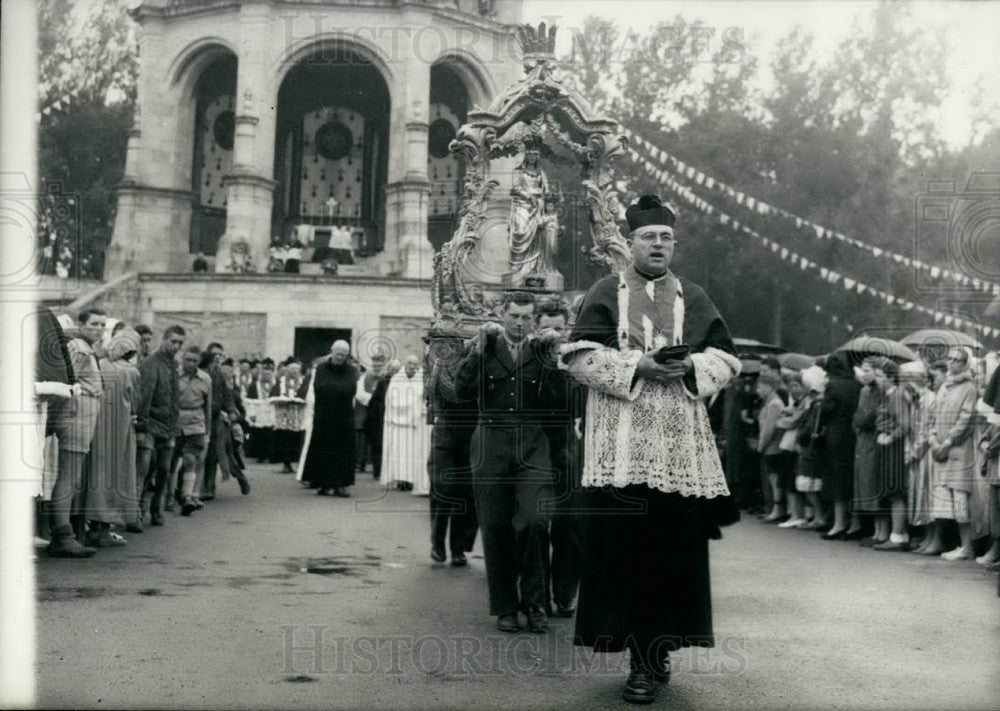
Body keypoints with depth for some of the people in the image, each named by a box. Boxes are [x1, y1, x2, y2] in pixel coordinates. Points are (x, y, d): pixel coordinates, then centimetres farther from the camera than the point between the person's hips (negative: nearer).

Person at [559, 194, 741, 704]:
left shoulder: (694, 299, 14)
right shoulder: (606, 293, 7)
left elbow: (727, 359, 12)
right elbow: (580, 357, -2)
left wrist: (690, 366, -9)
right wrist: (638, 365, -13)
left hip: (680, 448, 2)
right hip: (620, 446, -2)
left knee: (674, 544, -1)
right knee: (622, 542, -5)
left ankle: (655, 654, 9)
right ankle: (646, 655, 5)